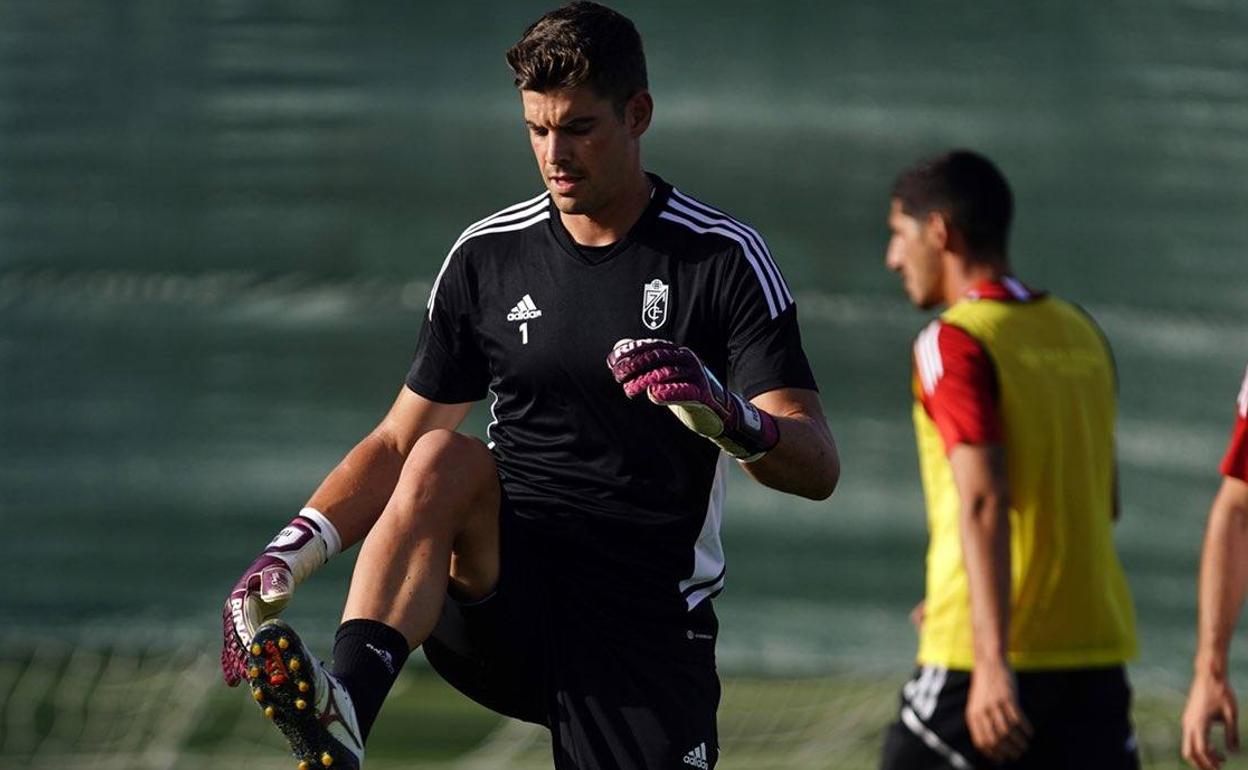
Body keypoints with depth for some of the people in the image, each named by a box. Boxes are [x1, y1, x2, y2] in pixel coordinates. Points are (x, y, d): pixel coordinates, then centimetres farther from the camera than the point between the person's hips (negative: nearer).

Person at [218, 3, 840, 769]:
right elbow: (399, 441, 14)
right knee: (444, 459, -27)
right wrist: (289, 556, -2)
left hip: (647, 625, -2)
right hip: (503, 603, 2)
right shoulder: (488, 256, 8)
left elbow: (817, 467, -8)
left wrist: (730, 417, -31)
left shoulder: (724, 259, -2)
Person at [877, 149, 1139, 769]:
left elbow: (985, 502, -20)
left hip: (990, 663, -6)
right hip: (1098, 655, 6)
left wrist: (991, 664, -26)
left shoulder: (953, 342, -8)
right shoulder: (1081, 333, 13)